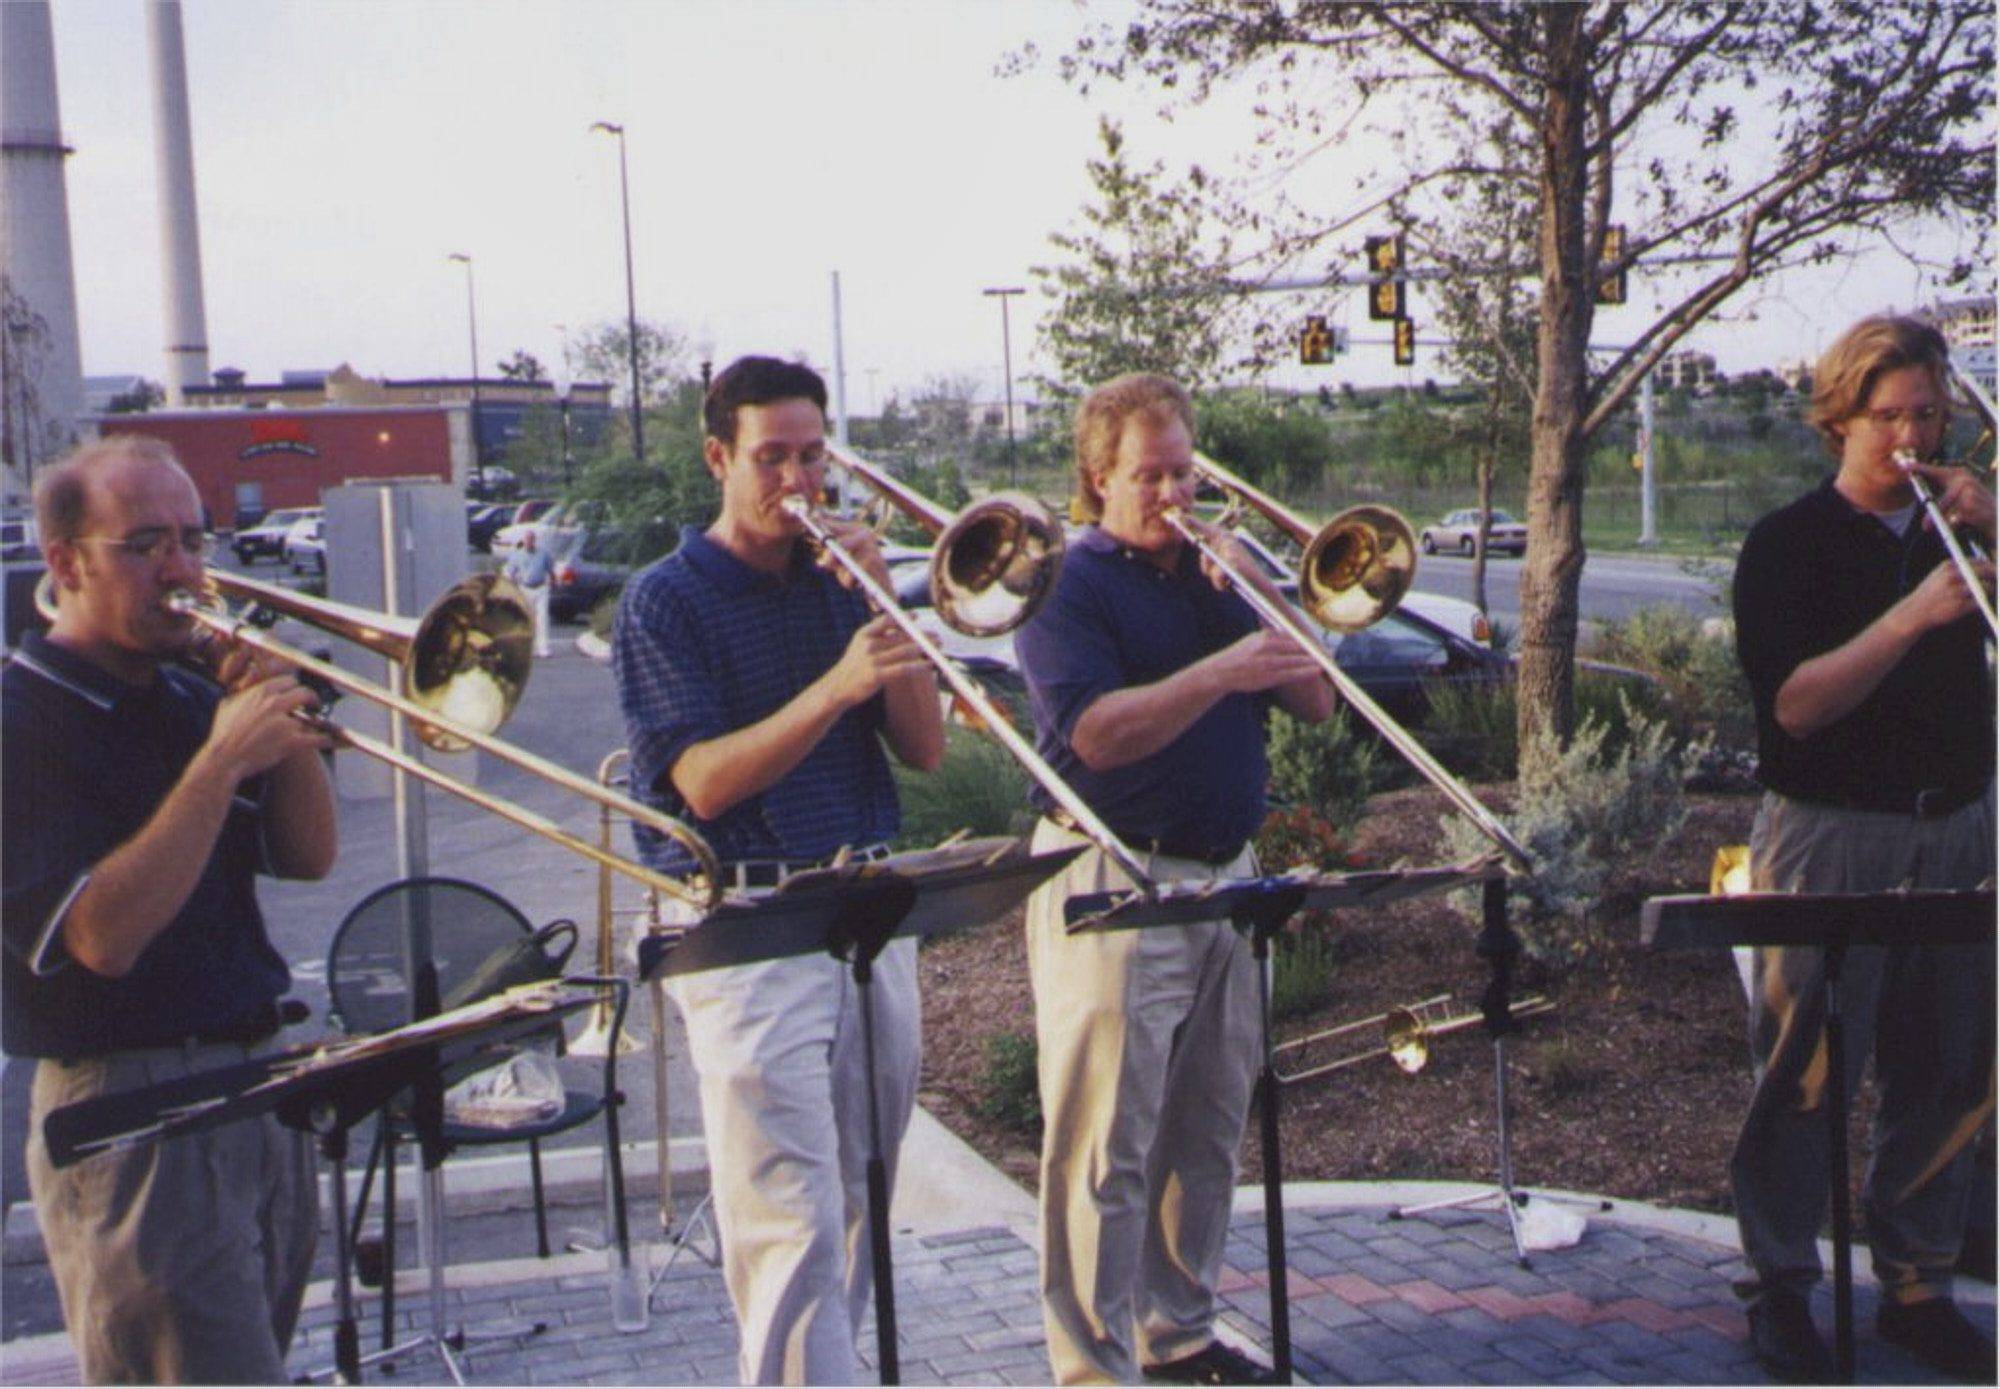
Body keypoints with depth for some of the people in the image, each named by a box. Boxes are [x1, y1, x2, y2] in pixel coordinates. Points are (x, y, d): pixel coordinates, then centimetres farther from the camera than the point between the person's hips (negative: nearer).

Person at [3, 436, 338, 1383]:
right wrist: (220, 759, -25)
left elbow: (307, 859, 9)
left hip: (261, 1088, 8)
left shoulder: (187, 699, 12)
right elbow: (105, 935, -22)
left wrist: (283, 728, -7)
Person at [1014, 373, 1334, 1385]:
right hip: (1111, 886, -7)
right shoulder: (1067, 584, -4)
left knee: (1207, 1136, 13)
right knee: (1105, 1149, -5)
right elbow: (1094, 733, -19)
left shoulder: (1214, 573, 16)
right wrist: (1222, 671, -27)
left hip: (1225, 878, 7)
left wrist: (1258, 594, -5)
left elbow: (1316, 703, 8)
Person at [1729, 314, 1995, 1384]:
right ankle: (1780, 1288, 11)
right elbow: (1794, 704, -13)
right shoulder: (1788, 544, -2)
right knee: (1805, 1075, -1)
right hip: (1829, 841, -4)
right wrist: (1911, 616, -23)